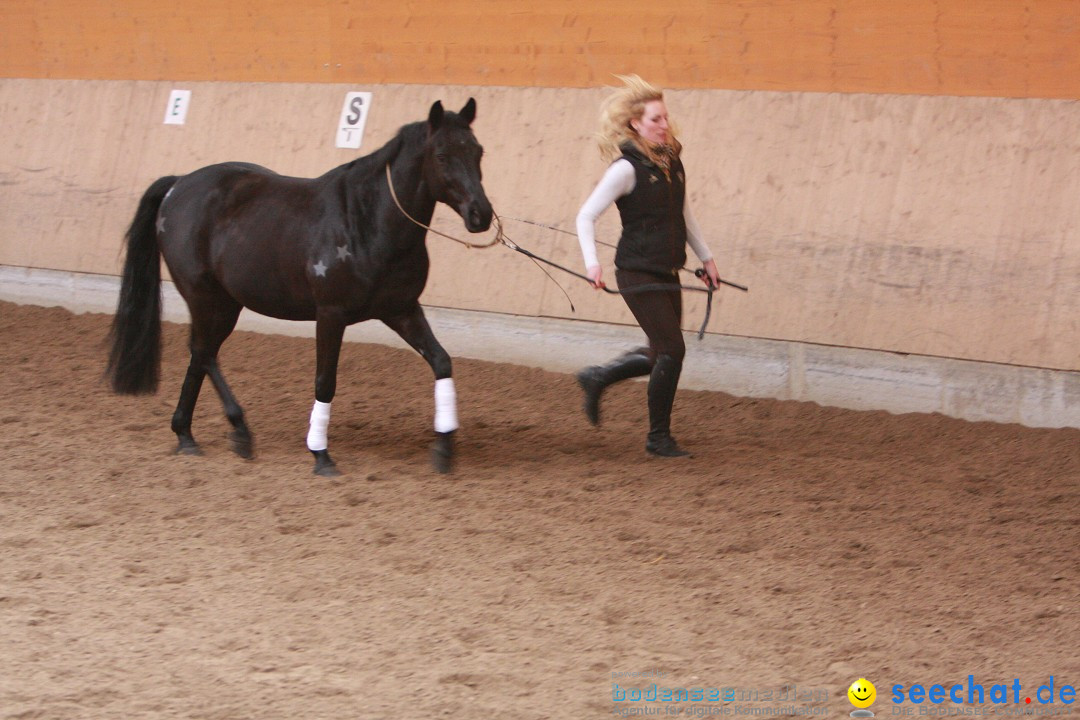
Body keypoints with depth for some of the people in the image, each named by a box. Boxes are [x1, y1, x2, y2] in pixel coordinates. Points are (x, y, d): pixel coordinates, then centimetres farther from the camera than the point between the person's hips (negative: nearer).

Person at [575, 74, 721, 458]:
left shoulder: (672, 160, 6)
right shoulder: (627, 168, -15)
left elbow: (684, 214, 21)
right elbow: (586, 217, -16)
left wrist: (705, 257, 23)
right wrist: (592, 263, -29)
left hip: (667, 273, 8)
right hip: (638, 274, -8)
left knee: (662, 352, 13)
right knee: (671, 349, -9)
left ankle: (597, 378, 35)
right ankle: (658, 437, 4)